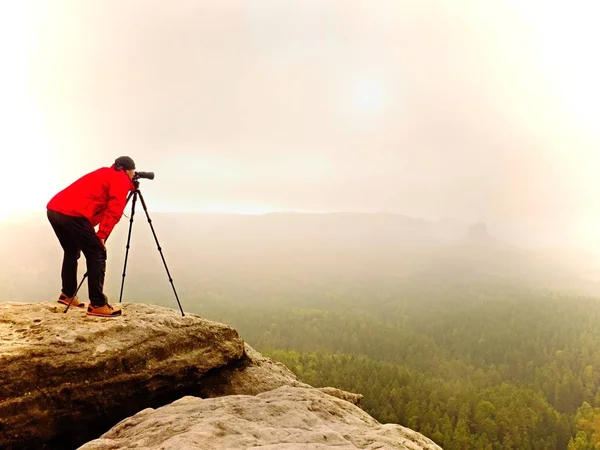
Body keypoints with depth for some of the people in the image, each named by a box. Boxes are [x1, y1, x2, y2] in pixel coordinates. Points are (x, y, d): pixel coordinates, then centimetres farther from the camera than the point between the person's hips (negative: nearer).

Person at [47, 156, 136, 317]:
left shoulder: (103, 173, 31)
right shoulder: (121, 180, 6)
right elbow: (114, 210, -7)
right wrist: (102, 235, -6)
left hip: (54, 209, 9)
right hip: (73, 214, -9)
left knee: (72, 251, 26)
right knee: (97, 255, -2)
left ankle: (67, 294, 35)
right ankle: (97, 305, -2)